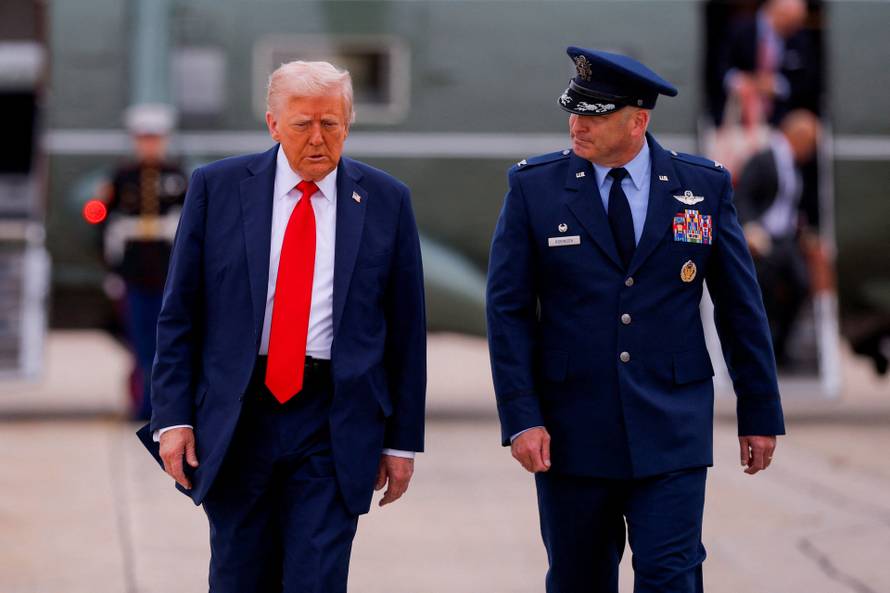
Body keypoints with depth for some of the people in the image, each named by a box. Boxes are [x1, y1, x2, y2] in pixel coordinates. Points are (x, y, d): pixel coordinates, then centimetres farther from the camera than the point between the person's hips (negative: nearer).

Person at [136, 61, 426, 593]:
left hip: (334, 427, -1)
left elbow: (406, 328, 6)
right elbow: (179, 313, 4)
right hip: (235, 419, 1)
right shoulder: (217, 187, 3)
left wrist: (402, 441, 4)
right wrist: (173, 417, -4)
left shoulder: (386, 200, 3)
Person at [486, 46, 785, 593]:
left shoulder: (706, 187, 2)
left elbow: (741, 307, 7)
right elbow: (509, 310, -2)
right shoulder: (534, 187, -1)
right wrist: (521, 418, -10)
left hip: (671, 431, 0)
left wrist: (760, 414, 7)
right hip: (571, 434, 1)